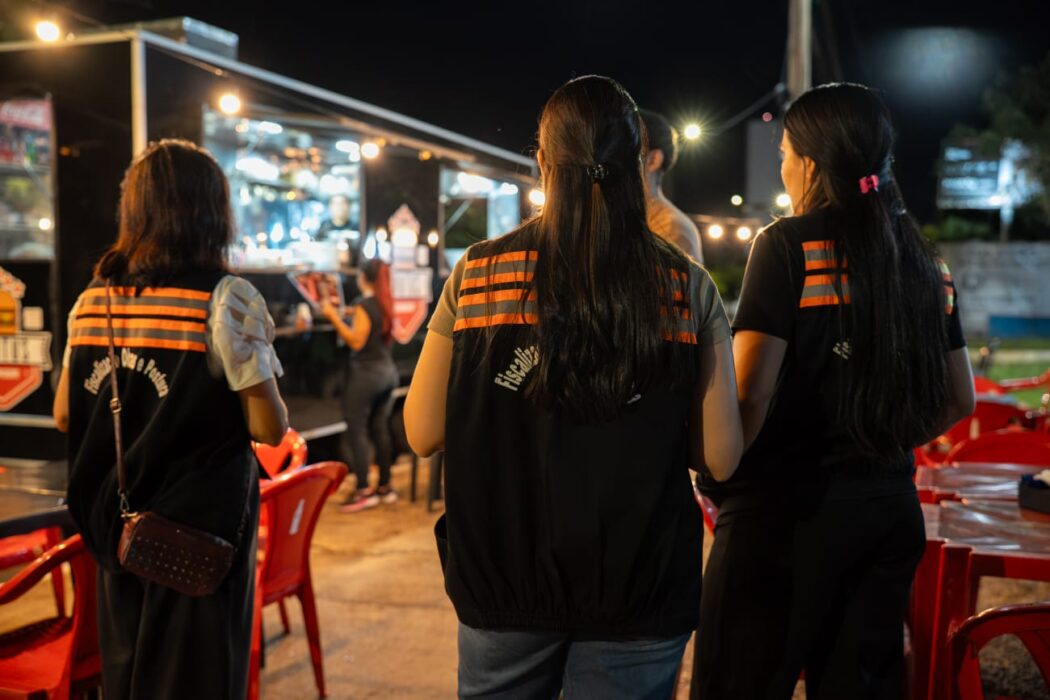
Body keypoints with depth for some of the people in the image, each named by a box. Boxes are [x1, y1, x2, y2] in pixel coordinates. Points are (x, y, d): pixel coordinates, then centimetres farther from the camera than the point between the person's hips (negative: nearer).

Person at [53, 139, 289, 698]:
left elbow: (64, 415, 10)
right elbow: (269, 428, -15)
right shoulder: (226, 298, -14)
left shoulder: (93, 299, 2)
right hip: (201, 532, -5)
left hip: (116, 529, 6)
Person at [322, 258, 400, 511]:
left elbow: (357, 342, -16)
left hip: (367, 373, -8)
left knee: (356, 430, -4)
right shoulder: (386, 304, 10)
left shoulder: (364, 304, -14)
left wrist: (334, 317, -15)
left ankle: (363, 491, -5)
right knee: (380, 429, 13)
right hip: (387, 371, 8)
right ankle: (385, 487, 18)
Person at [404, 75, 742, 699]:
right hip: (636, 592, 0)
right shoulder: (689, 288, -8)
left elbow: (423, 434, -3)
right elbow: (720, 457, -8)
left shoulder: (477, 273, -7)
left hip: (503, 581, 1)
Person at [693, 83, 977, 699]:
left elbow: (751, 394, -17)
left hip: (788, 505, -6)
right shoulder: (924, 261, 8)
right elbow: (958, 400, 13)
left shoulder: (790, 244, -11)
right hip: (890, 506, 6)